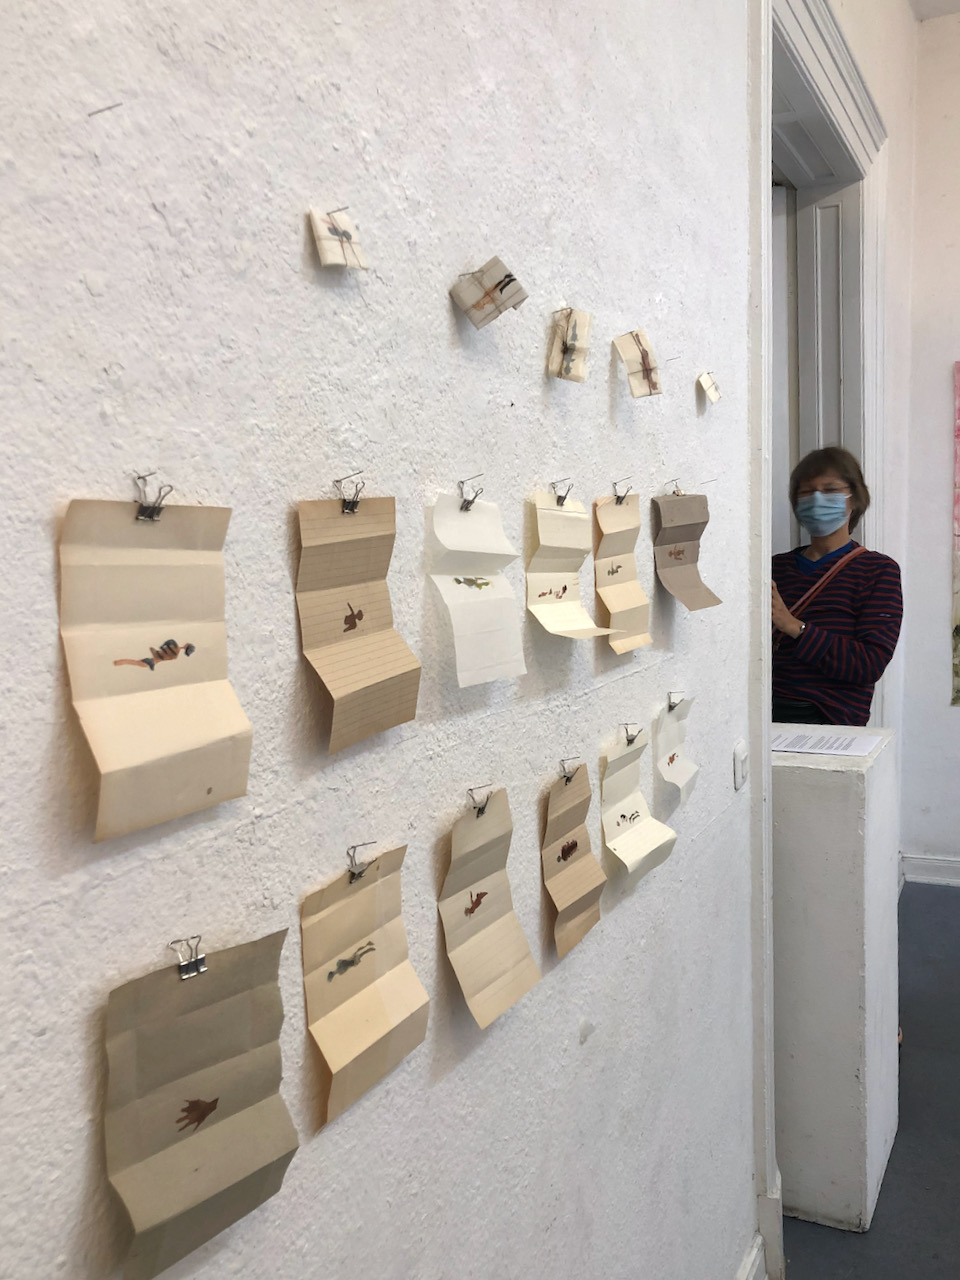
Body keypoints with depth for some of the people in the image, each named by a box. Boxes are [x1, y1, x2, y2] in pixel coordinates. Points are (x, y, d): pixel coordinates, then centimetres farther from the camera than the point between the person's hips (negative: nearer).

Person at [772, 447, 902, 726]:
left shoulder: (879, 570, 6)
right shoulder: (777, 566, 16)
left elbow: (871, 664, -7)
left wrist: (795, 627, -14)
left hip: (831, 721, -3)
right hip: (769, 713, 4)